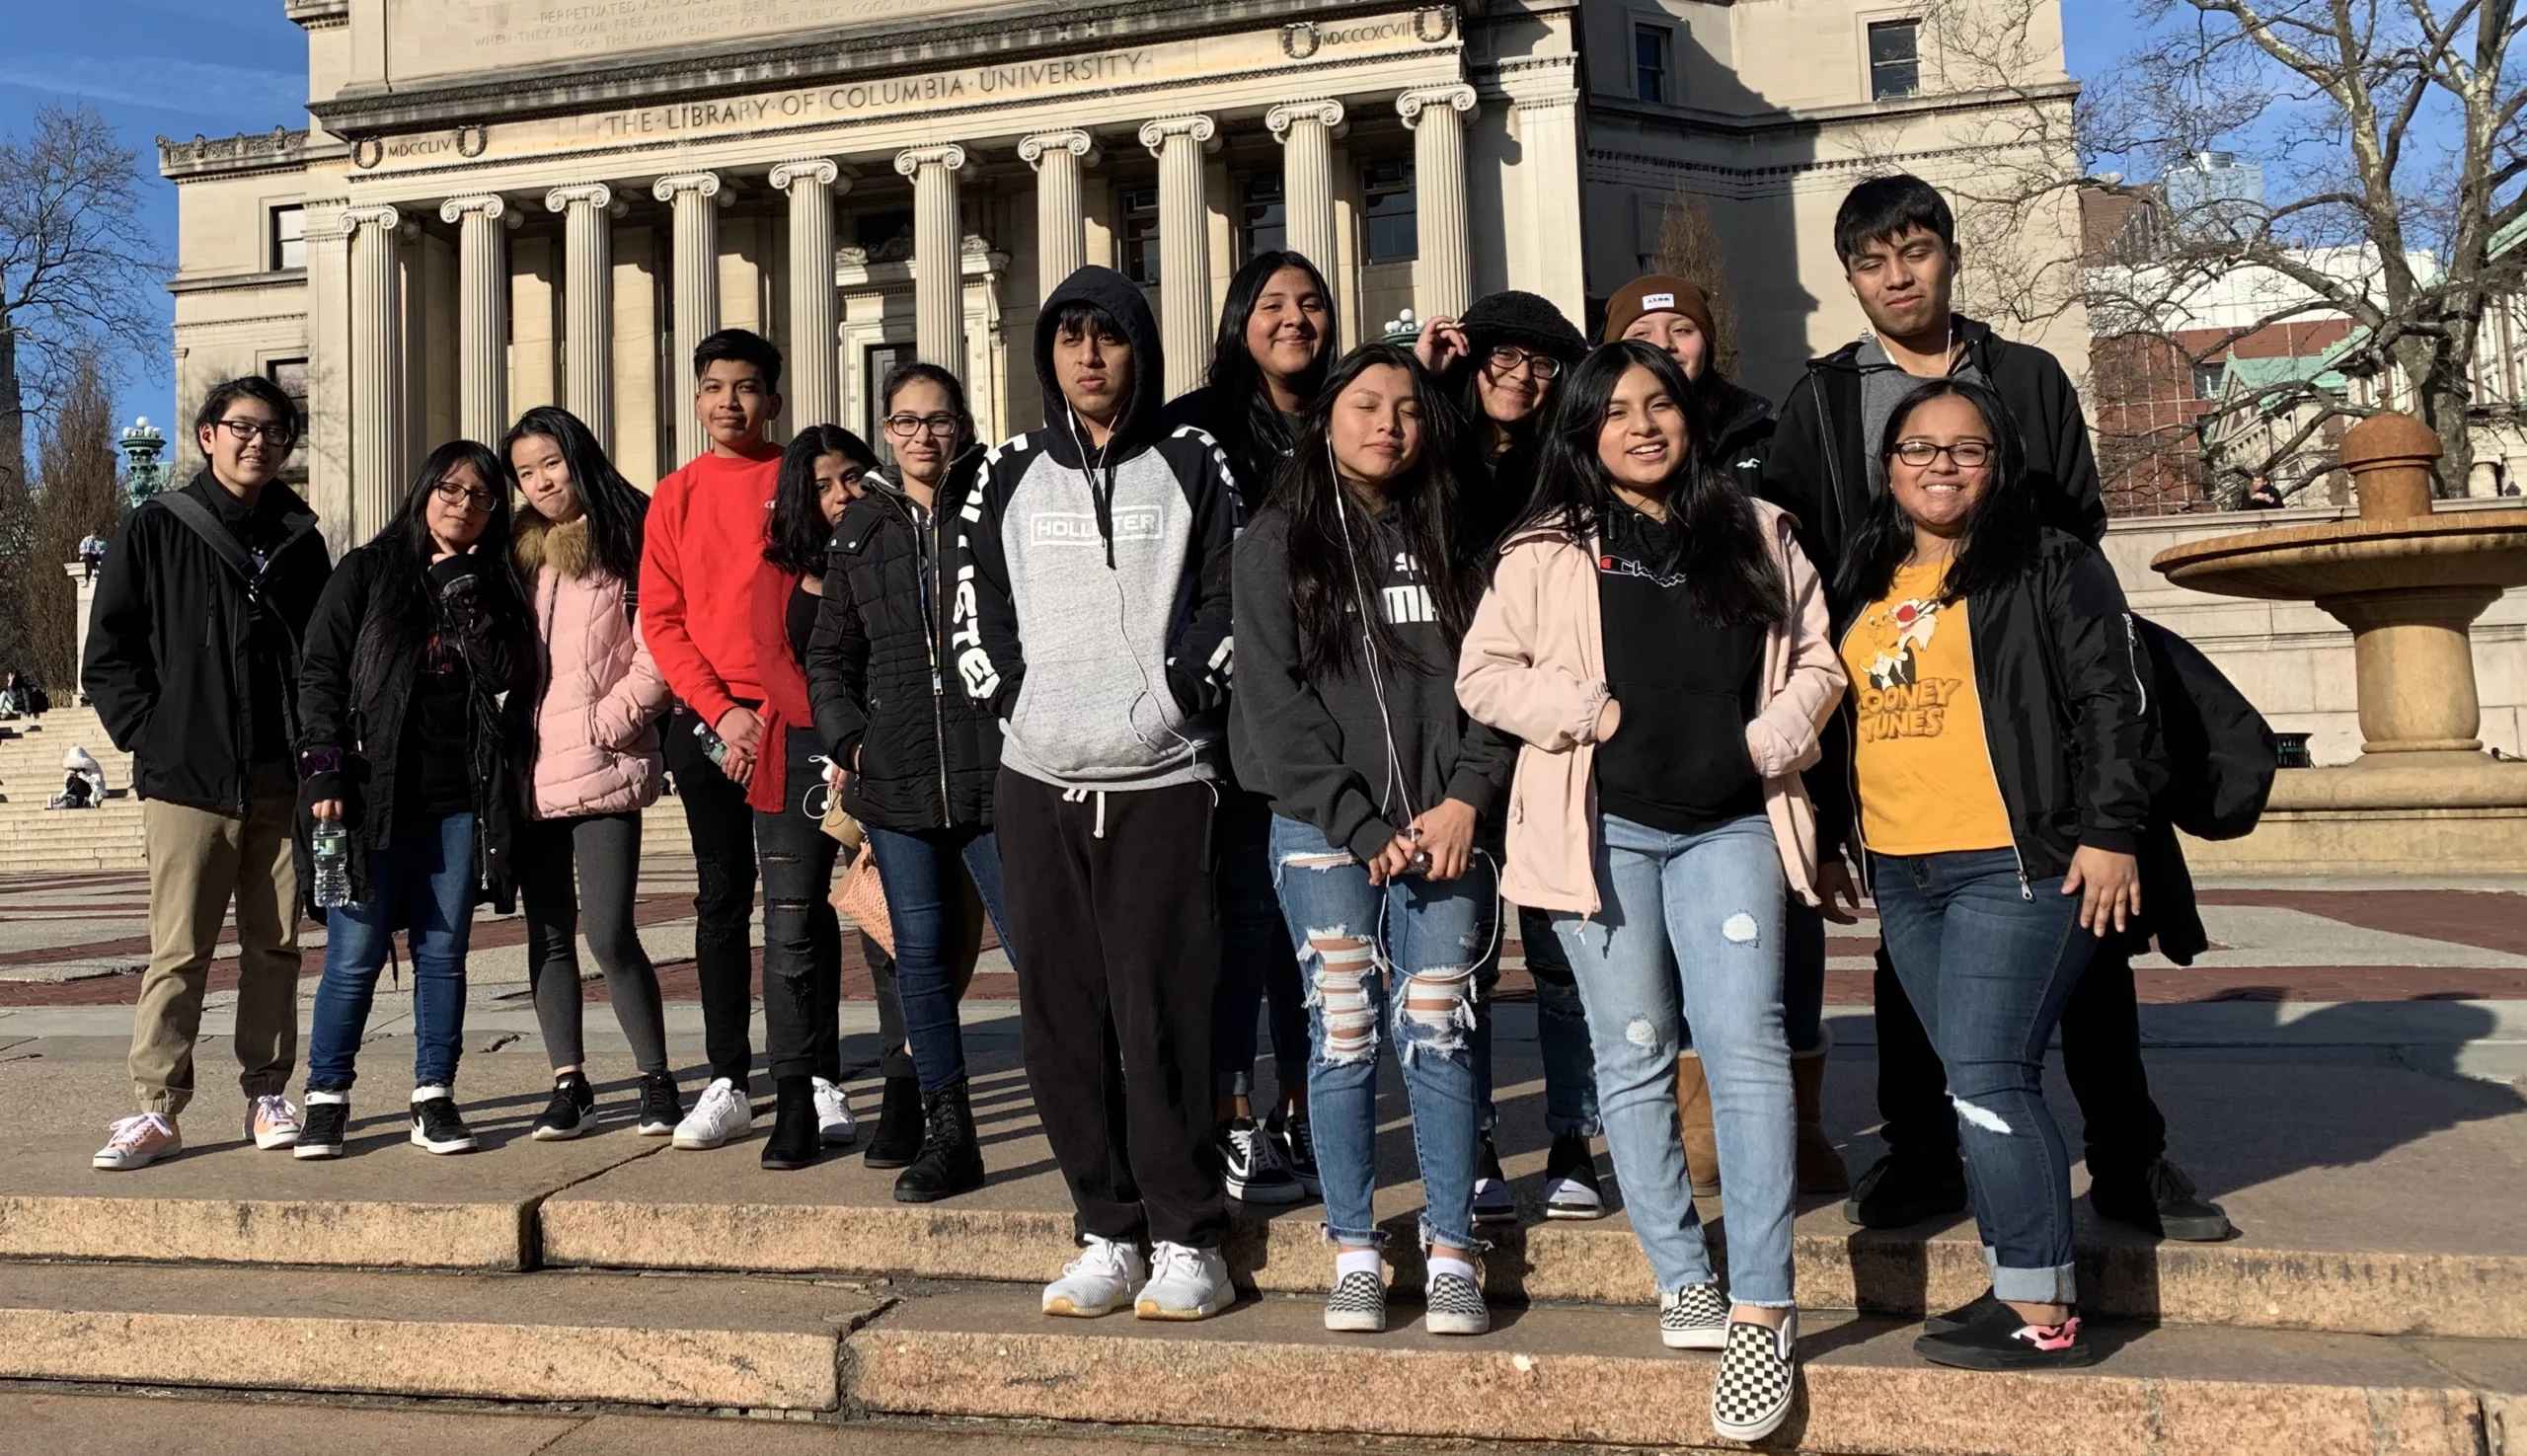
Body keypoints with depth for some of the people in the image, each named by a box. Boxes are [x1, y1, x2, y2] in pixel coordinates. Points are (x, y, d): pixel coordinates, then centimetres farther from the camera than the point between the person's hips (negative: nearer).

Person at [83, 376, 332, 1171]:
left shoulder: (300, 541, 13)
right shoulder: (154, 531, 4)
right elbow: (107, 657, 3)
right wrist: (153, 736, -5)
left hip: (282, 780, 3)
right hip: (188, 779, -3)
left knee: (275, 947, 7)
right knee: (178, 952, -3)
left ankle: (268, 1096, 16)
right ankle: (157, 1109, 5)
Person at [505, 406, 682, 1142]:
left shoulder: (628, 540, -1)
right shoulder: (518, 551, 16)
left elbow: (657, 653, -8)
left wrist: (604, 723, -14)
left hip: (603, 770, -6)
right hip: (532, 770, 6)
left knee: (610, 932, -10)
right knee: (548, 934, 9)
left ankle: (657, 1081, 5)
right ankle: (569, 1085, 18)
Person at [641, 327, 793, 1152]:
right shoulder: (676, 496, 10)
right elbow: (660, 620, 5)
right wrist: (720, 712, -7)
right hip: (705, 720, 3)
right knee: (722, 899, 6)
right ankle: (729, 1084, 11)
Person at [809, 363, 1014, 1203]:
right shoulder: (862, 529, 13)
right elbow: (829, 654, 17)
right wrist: (846, 734, 3)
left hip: (994, 767, -4)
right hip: (895, 777, 4)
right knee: (923, 954, 8)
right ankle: (947, 1134, 18)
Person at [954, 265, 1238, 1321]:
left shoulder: (1191, 466, 6)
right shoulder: (1009, 476, 12)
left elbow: (1232, 598, 3)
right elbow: (972, 607, 12)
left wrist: (1177, 697, -7)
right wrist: (1014, 701, 1)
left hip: (1160, 779, -3)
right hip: (1036, 780, 3)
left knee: (1161, 1016, -4)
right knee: (1062, 1018, 5)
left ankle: (1188, 1242, 9)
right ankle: (1107, 1234, 17)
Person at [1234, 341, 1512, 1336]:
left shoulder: (1450, 538, 13)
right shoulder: (1276, 542, 5)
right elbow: (1275, 701, -3)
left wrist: (1465, 798, -8)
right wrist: (1364, 829, -10)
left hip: (1442, 829, 2)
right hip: (1323, 831, -1)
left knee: (1436, 1039, 2)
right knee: (1342, 1039, 2)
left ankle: (1451, 1254, 13)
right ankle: (1353, 1253, 15)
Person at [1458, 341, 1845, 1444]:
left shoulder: (1757, 534, 12)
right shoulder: (1548, 550, 5)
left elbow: (1817, 660, 14)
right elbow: (1484, 675, 3)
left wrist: (1770, 739, -4)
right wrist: (1591, 712, -9)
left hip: (1729, 824, 1)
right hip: (1603, 825, 0)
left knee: (1743, 1042, -11)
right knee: (1635, 1055, 5)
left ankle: (1761, 1310, -4)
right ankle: (1683, 1281, 18)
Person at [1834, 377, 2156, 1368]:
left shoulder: (2052, 566, -1)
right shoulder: (1864, 582, 16)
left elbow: (2113, 700, -6)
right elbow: (1840, 715, 23)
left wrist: (2111, 831, -12)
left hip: (2017, 864, -6)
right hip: (1902, 875, 7)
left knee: (1986, 1079, -10)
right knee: (1980, 1086, 11)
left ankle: (2041, 1314, 0)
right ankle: (2023, 1288, 20)